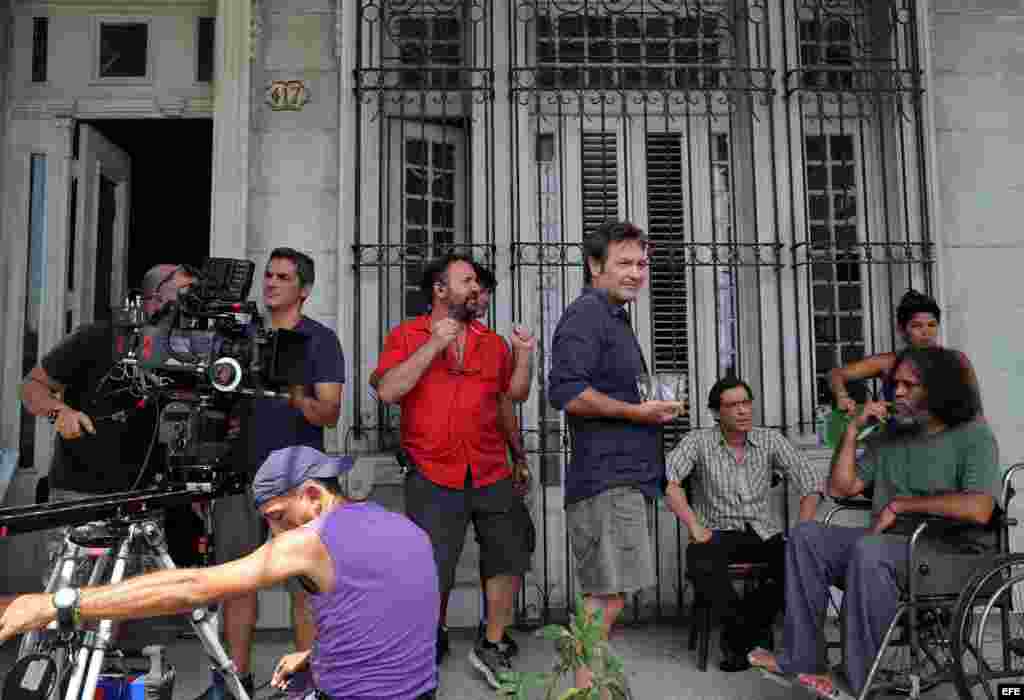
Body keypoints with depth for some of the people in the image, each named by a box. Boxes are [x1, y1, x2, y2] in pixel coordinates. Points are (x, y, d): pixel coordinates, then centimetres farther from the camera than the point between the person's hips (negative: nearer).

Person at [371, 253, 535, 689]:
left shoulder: (492, 342, 11)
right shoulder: (407, 336, 0)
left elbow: (515, 394, 14)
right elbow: (388, 391, -13)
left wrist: (523, 357, -3)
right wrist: (434, 345, -17)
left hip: (491, 474, 4)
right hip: (434, 477, -4)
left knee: (509, 560, 10)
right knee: (430, 575, 0)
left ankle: (491, 647, 30)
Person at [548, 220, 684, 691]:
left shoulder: (613, 318, 22)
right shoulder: (587, 314, -10)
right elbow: (565, 392, -23)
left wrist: (653, 409, 16)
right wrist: (638, 412, -15)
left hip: (621, 478, 10)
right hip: (607, 480, -10)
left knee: (605, 596, 15)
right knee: (607, 597, -7)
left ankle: (591, 684, 26)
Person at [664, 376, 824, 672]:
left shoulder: (770, 440, 5)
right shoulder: (698, 441, -2)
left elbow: (812, 481, 3)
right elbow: (667, 478, -16)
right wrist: (694, 525, -24)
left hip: (765, 533, 3)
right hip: (718, 533, -2)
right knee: (701, 561, -36)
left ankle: (737, 637, -10)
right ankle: (753, 632, -13)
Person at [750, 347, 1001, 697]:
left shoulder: (974, 436, -5)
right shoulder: (889, 435, 14)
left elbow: (978, 509, -23)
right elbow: (840, 488, 11)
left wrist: (899, 504, -16)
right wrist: (852, 429, 2)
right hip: (886, 541, 7)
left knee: (867, 550, -35)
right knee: (806, 535, -11)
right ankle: (798, 658, -13)